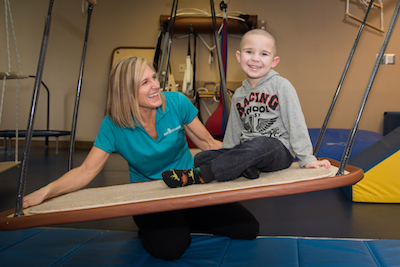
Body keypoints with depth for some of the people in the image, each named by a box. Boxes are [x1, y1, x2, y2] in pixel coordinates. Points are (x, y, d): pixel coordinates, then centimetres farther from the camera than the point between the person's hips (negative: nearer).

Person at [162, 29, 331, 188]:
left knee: (256, 145, -40)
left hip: (279, 150, -5)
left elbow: (296, 123, -4)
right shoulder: (239, 95, 13)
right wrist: (227, 159, 16)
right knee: (201, 158, -10)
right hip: (247, 150, 6)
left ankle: (197, 175, -37)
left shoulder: (281, 86, -2)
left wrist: (307, 158, -7)